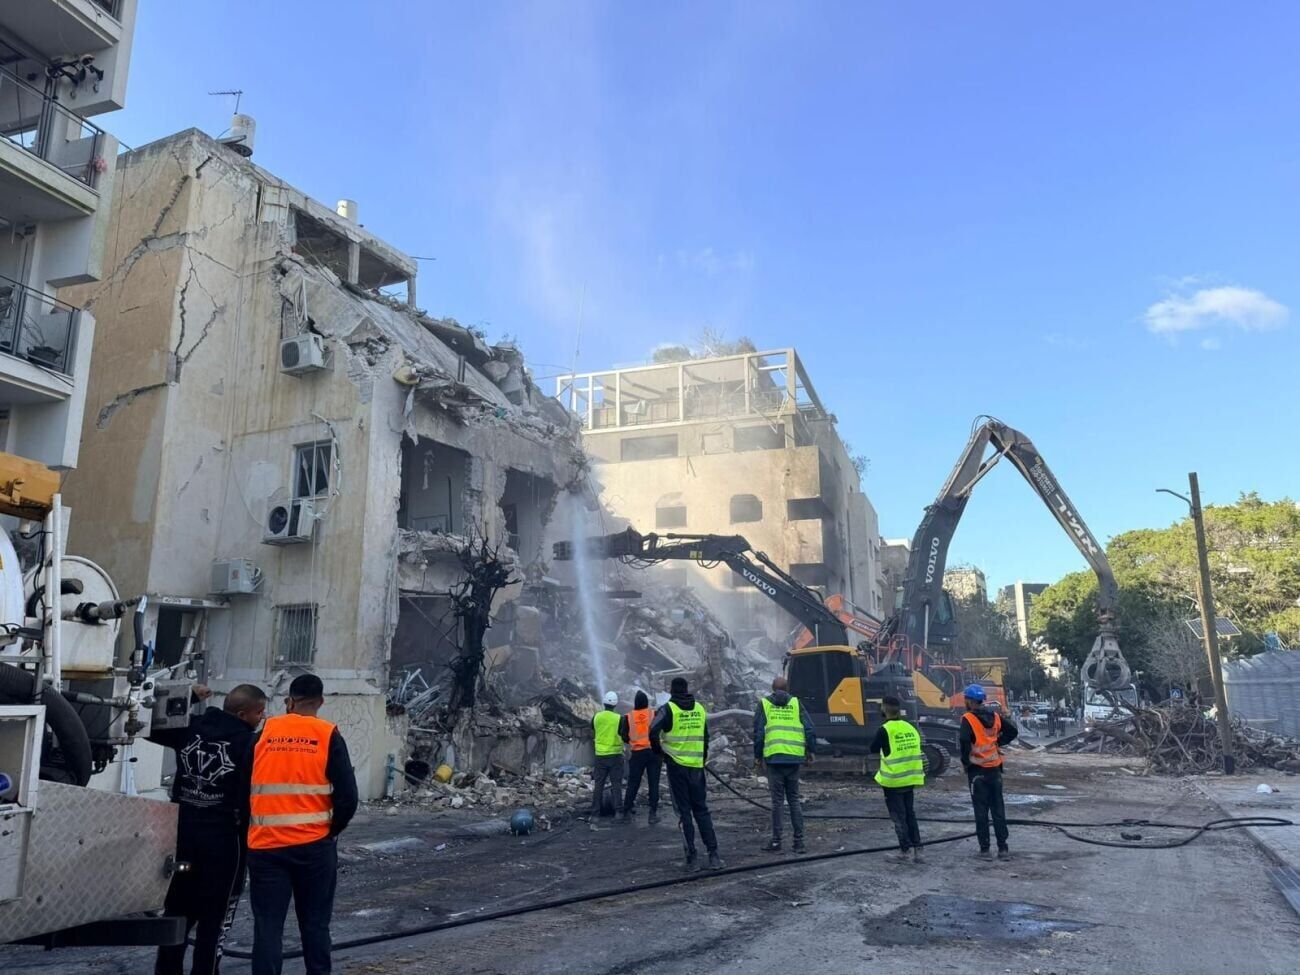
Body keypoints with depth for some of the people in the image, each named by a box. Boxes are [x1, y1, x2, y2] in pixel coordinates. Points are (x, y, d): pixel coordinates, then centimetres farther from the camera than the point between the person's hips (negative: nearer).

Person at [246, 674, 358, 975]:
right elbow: (348, 797, -8)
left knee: (268, 926, 8)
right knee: (315, 924, 12)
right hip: (314, 846, -1)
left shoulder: (262, 733, 2)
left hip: (266, 845, 1)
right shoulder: (328, 735, -4)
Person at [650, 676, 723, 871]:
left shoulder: (668, 709, -7)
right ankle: (713, 854, 5)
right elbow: (706, 738, 14)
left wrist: (659, 751, -2)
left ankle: (691, 858, 3)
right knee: (701, 809, 12)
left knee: (683, 811, 3)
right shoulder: (700, 708, 9)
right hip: (697, 766, 4)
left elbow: (653, 732, -19)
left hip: (676, 765, -4)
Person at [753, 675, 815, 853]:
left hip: (774, 758, -1)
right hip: (794, 758, 1)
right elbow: (809, 729, 4)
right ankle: (799, 840, 8)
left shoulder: (764, 704, 4)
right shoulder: (796, 703, 7)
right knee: (794, 800, 10)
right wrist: (810, 750, 16)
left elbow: (758, 732, 2)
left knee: (777, 800, 4)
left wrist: (757, 756, 10)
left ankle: (776, 840, 7)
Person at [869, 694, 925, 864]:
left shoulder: (885, 730, -16)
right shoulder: (911, 728, 3)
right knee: (910, 814, 16)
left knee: (899, 816, 5)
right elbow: (916, 751, 10)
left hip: (893, 780, -6)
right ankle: (917, 850, 15)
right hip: (910, 779, 6)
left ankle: (904, 850, 9)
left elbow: (873, 749, -5)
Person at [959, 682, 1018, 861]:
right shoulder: (995, 716, 3)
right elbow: (1013, 731, 9)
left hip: (977, 770, -5)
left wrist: (966, 761, -13)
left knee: (981, 811, 4)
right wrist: (998, 743, 11)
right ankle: (1003, 848, 16)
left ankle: (985, 850, 8)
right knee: (998, 810, 13)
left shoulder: (968, 719, -15)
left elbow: (964, 741, -28)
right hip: (995, 769, 5)